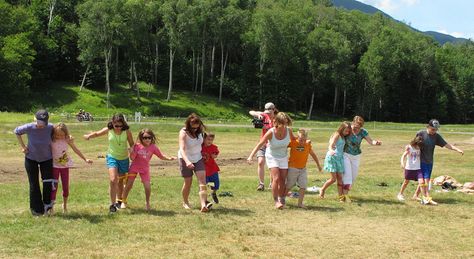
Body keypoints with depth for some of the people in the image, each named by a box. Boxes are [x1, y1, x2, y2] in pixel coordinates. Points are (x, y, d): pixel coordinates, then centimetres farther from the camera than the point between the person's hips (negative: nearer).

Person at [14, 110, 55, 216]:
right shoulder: (29, 127, -24)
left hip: (46, 158, 1)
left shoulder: (50, 128, -22)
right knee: (34, 184, 6)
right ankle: (36, 209, 18)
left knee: (48, 182, -2)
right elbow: (17, 131, -3)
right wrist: (23, 146, -6)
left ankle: (47, 205, 19)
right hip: (31, 158, 0)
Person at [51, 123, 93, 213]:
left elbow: (76, 149, 5)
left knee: (66, 187, 7)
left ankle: (65, 205, 25)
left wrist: (85, 159, 9)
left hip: (65, 165, 3)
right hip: (54, 166, -3)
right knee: (54, 186, -7)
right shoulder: (51, 140, -13)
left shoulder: (67, 139, -6)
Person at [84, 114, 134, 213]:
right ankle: (112, 204, -14)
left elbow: (132, 144, -1)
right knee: (113, 180, -19)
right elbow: (97, 133, 5)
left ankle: (119, 200, 38)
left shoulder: (127, 131, -12)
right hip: (112, 157, -1)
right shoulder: (108, 130, -9)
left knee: (121, 181, 15)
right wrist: (89, 135, -14)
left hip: (124, 158, 1)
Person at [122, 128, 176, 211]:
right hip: (134, 167, 0)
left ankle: (147, 203, 14)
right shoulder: (137, 146, -13)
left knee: (147, 187, -11)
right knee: (129, 185, 0)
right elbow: (132, 158, -12)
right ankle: (123, 202, 22)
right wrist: (131, 152, -32)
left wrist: (169, 158, -20)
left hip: (145, 169, 0)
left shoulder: (153, 147, -10)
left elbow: (161, 156, -3)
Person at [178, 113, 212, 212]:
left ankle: (203, 205, -21)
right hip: (186, 159, -4)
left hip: (198, 158, 4)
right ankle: (185, 202, 29)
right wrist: (187, 161, -50)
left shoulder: (200, 131, -8)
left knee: (202, 180, -12)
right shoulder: (183, 133, -23)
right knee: (188, 182, 3)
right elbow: (182, 149, -35)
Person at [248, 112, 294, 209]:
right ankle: (276, 201, -8)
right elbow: (260, 144, -25)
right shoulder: (271, 132, -26)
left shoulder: (288, 130, -16)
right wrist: (251, 156, -33)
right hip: (272, 157, -3)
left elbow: (293, 139, 6)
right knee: (276, 178, -18)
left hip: (283, 157, 3)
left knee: (282, 181, 3)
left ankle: (281, 199, 23)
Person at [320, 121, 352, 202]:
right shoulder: (337, 135, -11)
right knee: (333, 178, -6)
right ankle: (322, 189, 17)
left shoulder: (343, 137, 13)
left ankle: (341, 197, 3)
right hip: (332, 157, -7)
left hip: (340, 158, 7)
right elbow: (331, 145, -25)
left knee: (340, 178, 3)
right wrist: (331, 150, -45)